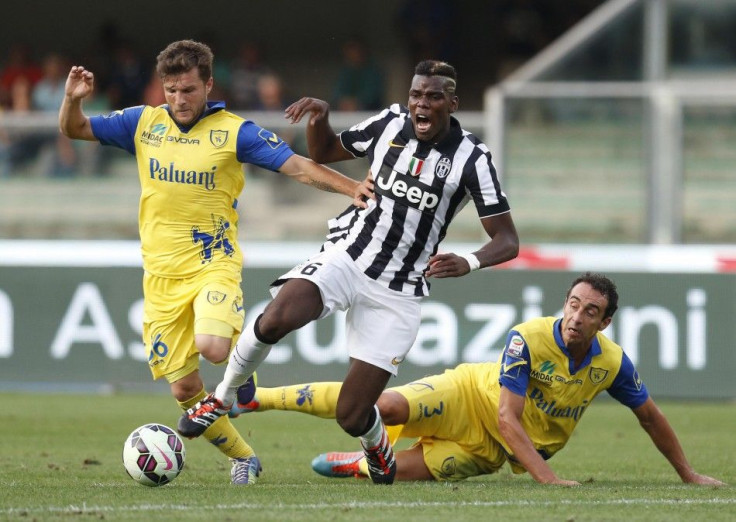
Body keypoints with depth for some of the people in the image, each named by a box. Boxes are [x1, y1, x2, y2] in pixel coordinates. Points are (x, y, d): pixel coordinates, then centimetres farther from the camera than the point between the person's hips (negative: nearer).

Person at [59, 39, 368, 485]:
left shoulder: (234, 131, -4)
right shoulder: (144, 123, 5)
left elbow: (298, 166, -8)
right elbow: (75, 130, 10)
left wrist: (351, 187, -22)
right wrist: (74, 98, -12)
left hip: (215, 265, -4)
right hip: (162, 276, 4)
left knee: (211, 346, -32)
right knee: (184, 389, 1)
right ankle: (243, 458, 22)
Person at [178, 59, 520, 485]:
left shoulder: (471, 159, -9)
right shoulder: (391, 122, 1)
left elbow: (508, 240, -10)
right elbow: (324, 153, 18)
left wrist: (470, 263, -31)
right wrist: (319, 118, -4)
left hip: (398, 292, -2)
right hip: (346, 256, 2)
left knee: (352, 417, -5)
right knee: (277, 319, -31)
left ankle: (378, 445, 34)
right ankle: (223, 397, -4)